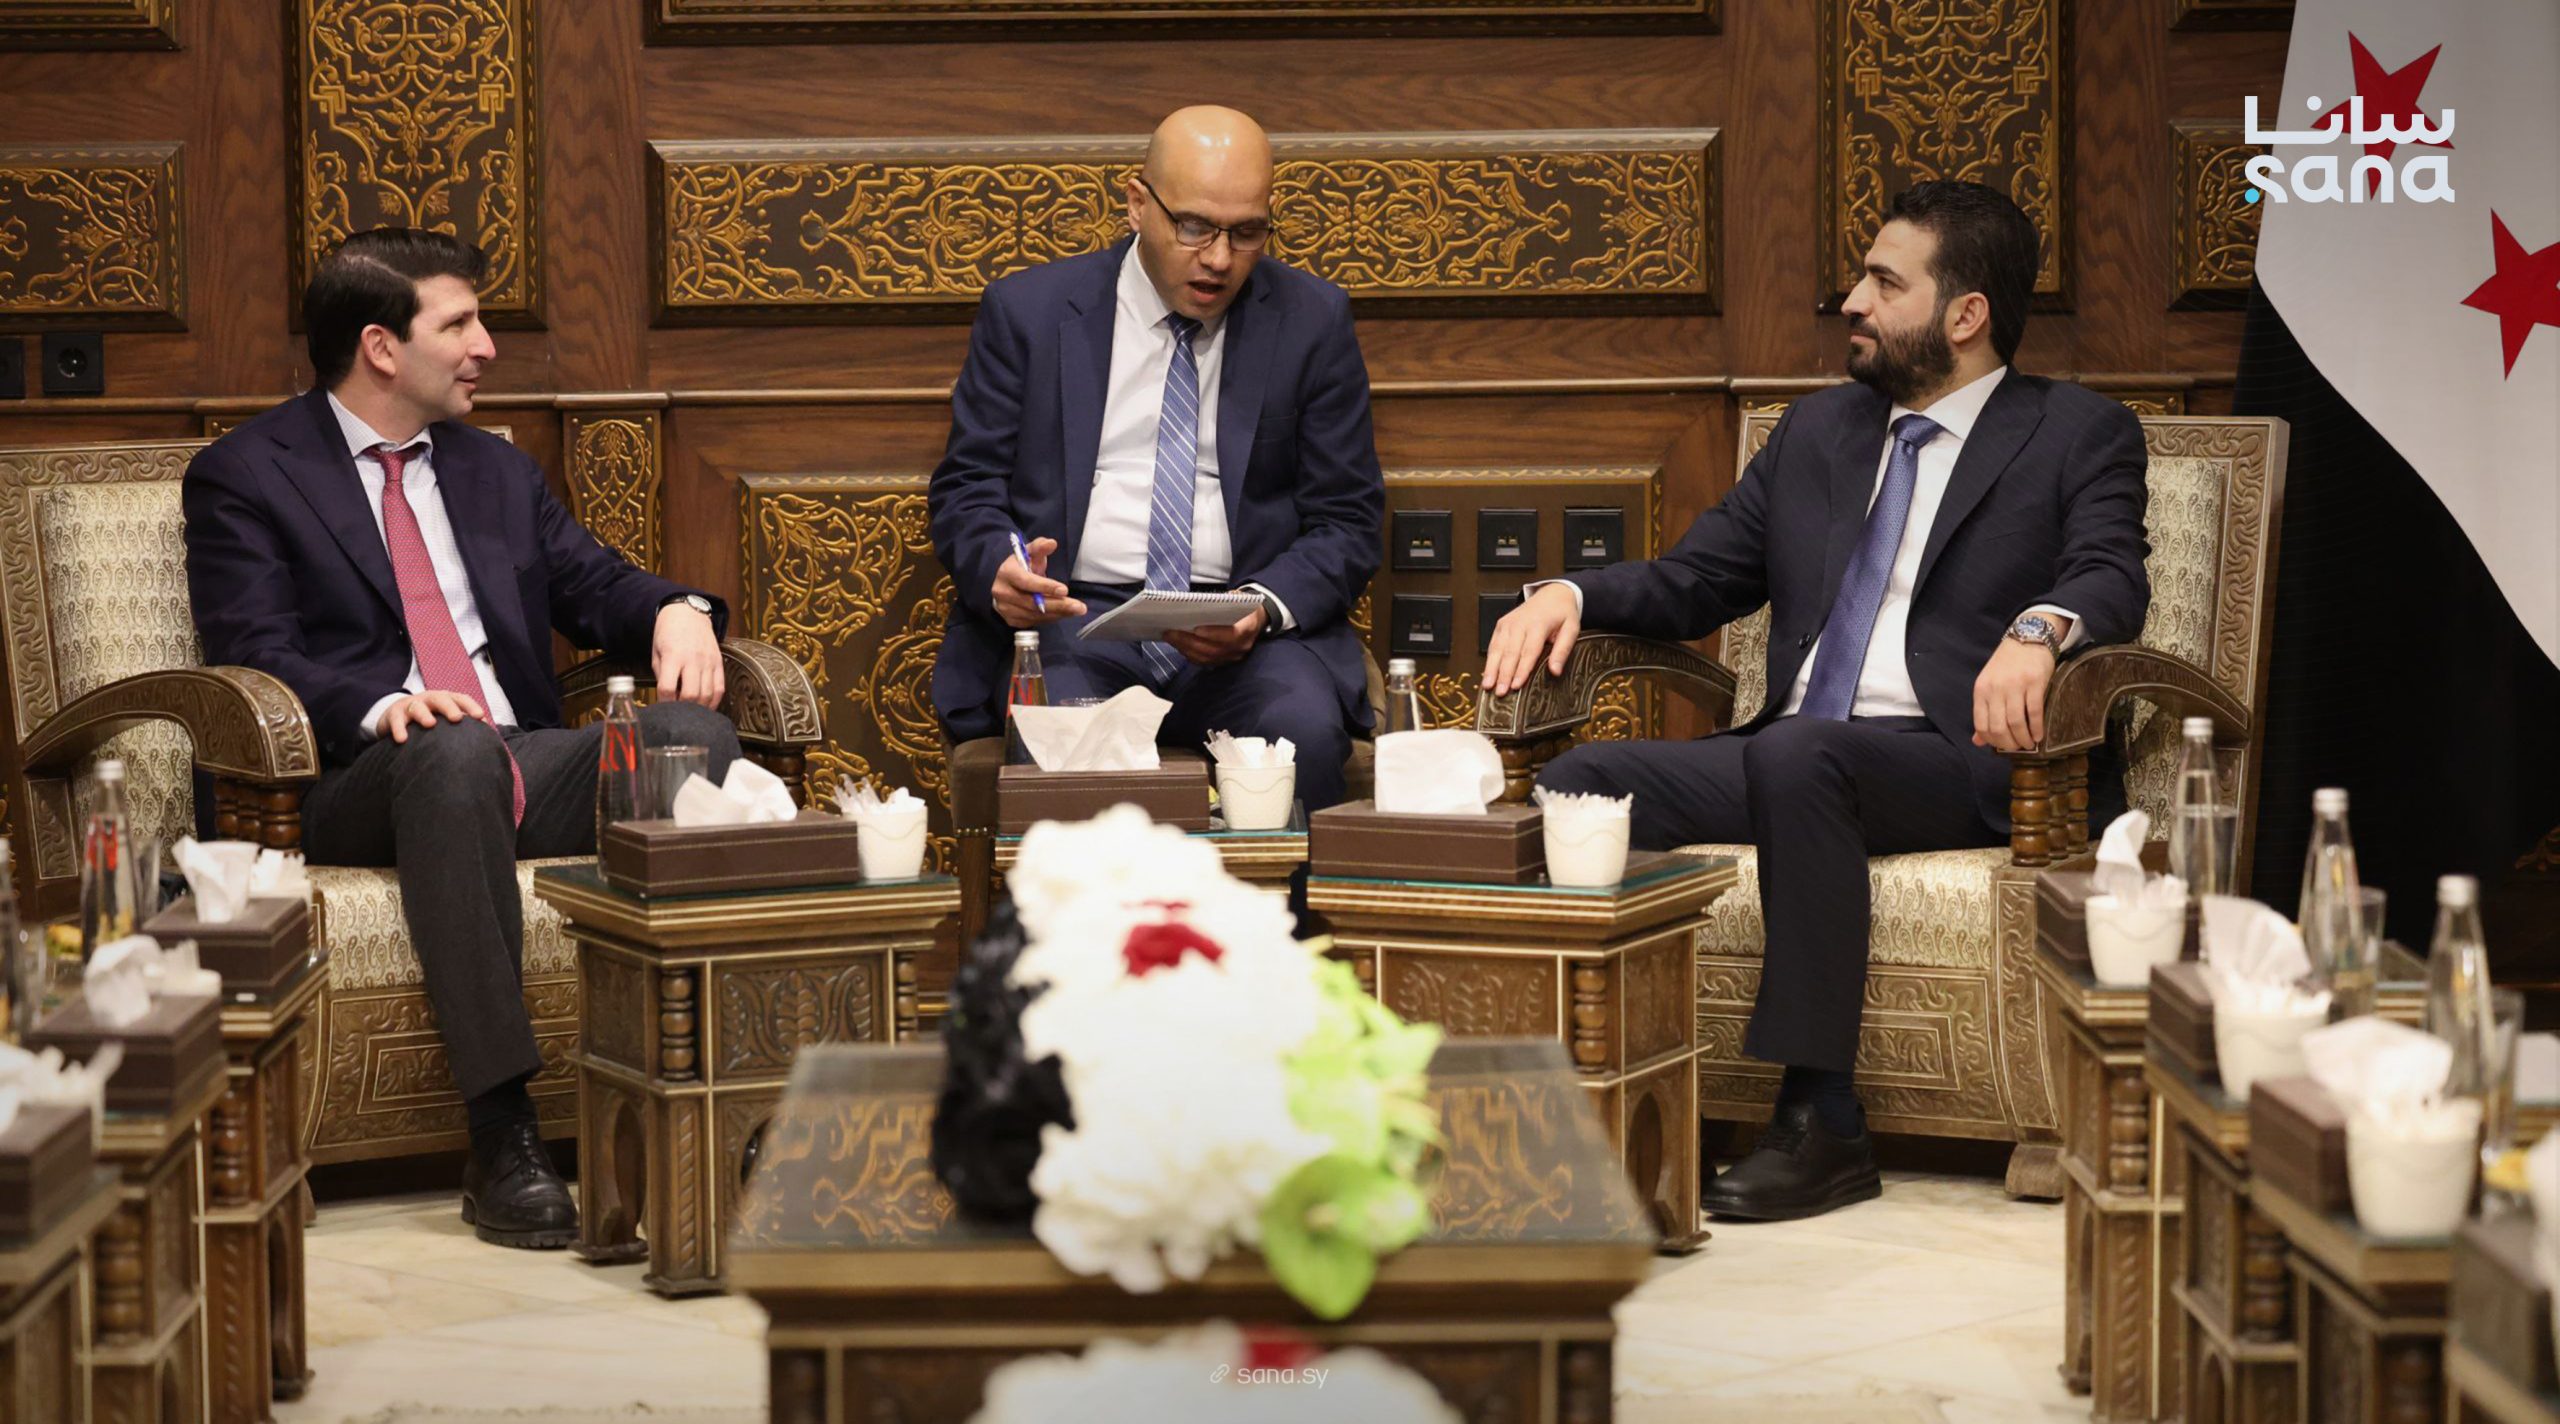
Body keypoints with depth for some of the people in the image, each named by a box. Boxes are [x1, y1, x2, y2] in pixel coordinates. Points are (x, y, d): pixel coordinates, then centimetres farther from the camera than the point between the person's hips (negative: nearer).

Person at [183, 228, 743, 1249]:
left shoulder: (495, 470, 26)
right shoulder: (242, 477, 6)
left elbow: (594, 584, 22)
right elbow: (256, 658, -6)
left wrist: (676, 611, -4)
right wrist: (384, 705, -26)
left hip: (525, 766, 5)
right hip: (365, 782, -5)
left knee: (692, 730, -24)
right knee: (458, 754, -40)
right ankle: (502, 1139, -43)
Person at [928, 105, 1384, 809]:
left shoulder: (1312, 321, 9)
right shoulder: (1028, 310, 8)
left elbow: (1347, 522, 8)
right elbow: (966, 490, 9)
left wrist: (1265, 608, -13)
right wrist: (1000, 568, -15)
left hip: (1249, 628, 1)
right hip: (1068, 617, -1)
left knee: (1306, 733, -32)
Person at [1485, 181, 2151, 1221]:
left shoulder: (2078, 435, 9)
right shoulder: (1817, 432, 25)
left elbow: (2114, 579, -9)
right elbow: (1693, 580, 24)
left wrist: (2040, 627, -32)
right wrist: (1571, 594, 4)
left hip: (1961, 759, -6)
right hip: (1789, 758, 6)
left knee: (1799, 753, -38)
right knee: (1579, 783, -20)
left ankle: (1820, 1121, -34)